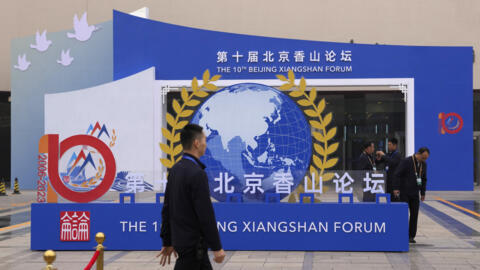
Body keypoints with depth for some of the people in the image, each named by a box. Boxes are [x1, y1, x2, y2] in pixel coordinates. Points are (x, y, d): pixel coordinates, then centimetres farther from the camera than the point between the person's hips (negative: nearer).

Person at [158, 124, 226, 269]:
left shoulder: (175, 170, 8)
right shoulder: (197, 173, -19)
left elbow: (167, 208, 12)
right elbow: (206, 214, -21)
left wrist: (167, 242, 18)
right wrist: (217, 247, -15)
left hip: (180, 239, 9)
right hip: (193, 244, -9)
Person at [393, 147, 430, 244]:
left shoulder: (423, 164, 8)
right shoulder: (406, 161, -12)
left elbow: (424, 179, 17)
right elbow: (397, 175, -13)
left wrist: (423, 193, 14)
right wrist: (396, 188, -20)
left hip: (415, 194, 5)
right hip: (404, 193, -5)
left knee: (414, 214, 1)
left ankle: (411, 236, 8)